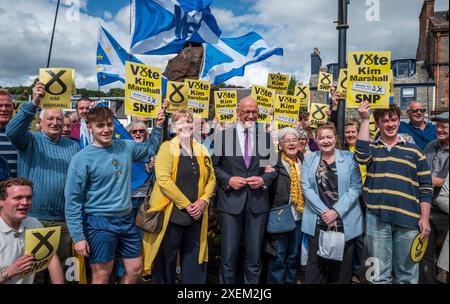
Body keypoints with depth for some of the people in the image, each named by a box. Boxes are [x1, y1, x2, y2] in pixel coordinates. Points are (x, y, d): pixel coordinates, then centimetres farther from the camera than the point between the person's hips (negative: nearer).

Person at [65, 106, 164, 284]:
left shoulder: (126, 147, 2)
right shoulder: (82, 159, -12)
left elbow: (151, 149, 21)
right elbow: (73, 201, -11)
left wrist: (158, 127, 6)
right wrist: (78, 237, -13)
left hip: (127, 219, 5)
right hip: (99, 223, -5)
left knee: (135, 270, 14)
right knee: (102, 276, 6)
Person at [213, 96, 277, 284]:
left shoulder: (267, 136, 6)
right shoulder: (223, 135, 3)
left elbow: (274, 168, 7)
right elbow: (214, 166, 5)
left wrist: (264, 179, -12)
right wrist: (228, 180, -11)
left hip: (258, 202, 1)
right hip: (230, 201, -1)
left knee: (254, 256, 12)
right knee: (228, 256, 8)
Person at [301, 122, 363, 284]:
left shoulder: (349, 157, 2)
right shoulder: (309, 159, 7)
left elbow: (355, 187, -4)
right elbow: (306, 187, -1)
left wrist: (336, 211, -14)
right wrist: (323, 211, -11)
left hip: (344, 221, 0)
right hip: (317, 222, 1)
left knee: (342, 266, 8)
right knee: (315, 265, 4)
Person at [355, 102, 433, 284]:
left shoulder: (414, 151, 10)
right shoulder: (371, 148, 9)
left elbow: (425, 187, 8)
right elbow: (361, 156, -16)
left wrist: (425, 219, 0)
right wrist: (364, 120, -13)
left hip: (408, 220, 1)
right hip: (376, 218, -1)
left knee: (408, 275, 10)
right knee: (379, 275, 8)